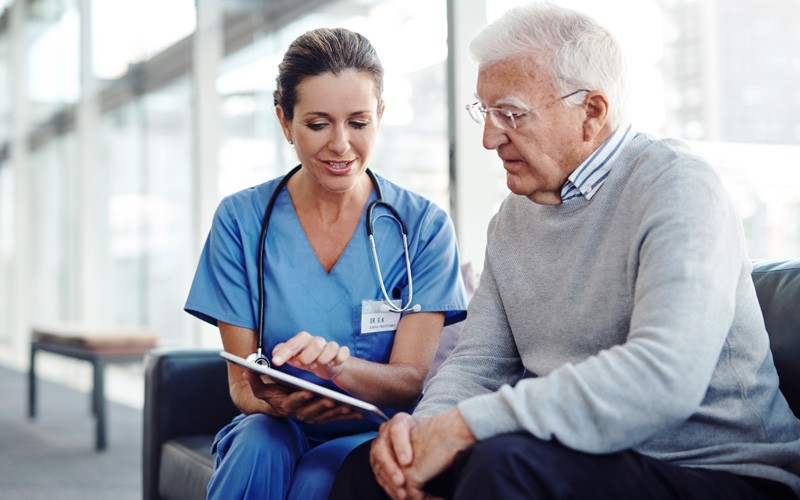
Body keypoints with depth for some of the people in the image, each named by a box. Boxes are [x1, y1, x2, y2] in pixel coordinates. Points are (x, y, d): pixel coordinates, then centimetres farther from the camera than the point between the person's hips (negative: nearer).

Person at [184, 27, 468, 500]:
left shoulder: (424, 225, -4)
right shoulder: (240, 220, -2)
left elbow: (409, 382, -10)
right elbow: (241, 383, -2)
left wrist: (336, 363, -32)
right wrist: (278, 402, -27)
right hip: (277, 428, 1)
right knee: (259, 450, -32)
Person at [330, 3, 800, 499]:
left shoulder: (675, 184, -15)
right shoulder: (513, 216, 10)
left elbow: (665, 376, -30)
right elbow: (478, 362, 9)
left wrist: (464, 424, -28)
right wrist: (425, 425, -14)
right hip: (578, 457, 7)